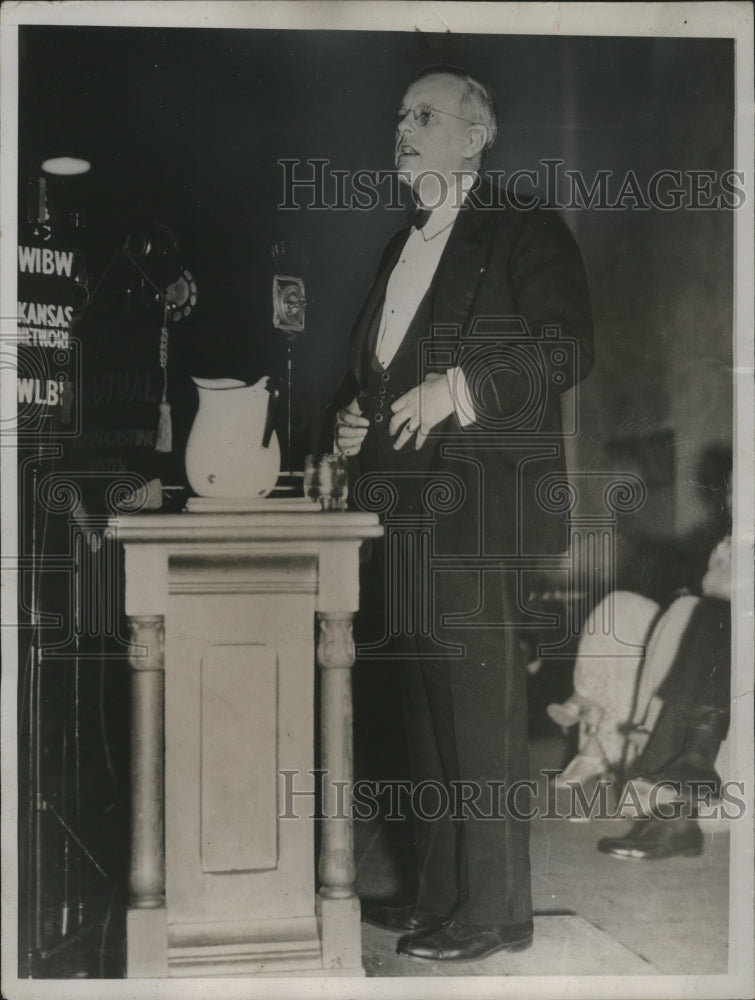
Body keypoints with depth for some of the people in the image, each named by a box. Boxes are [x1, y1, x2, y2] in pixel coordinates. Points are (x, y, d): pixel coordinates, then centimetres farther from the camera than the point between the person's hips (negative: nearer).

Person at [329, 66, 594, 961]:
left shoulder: (524, 232, -1)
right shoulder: (400, 249, 23)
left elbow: (566, 349, -12)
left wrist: (454, 388, -18)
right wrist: (349, 417, 10)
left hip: (478, 510, -8)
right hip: (400, 508, 8)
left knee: (480, 712, -6)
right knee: (424, 710, 11)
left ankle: (493, 911, 3)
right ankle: (437, 892, 22)